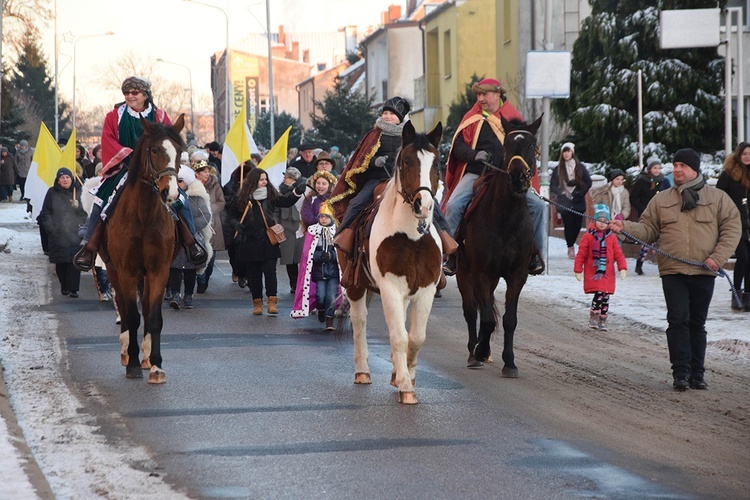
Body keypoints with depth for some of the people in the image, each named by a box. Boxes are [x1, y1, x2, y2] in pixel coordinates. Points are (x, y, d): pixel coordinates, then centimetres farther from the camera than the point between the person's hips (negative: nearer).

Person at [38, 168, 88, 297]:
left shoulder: (78, 192, 7)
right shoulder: (52, 193, 7)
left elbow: (85, 211, 7)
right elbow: (45, 212, 8)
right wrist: (50, 227, -2)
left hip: (75, 233, -1)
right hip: (58, 234, 1)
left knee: (74, 262, -9)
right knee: (60, 262, 3)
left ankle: (73, 288, -6)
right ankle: (64, 286, 18)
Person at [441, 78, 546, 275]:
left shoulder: (513, 118, 8)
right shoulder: (472, 118, 6)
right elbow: (458, 146, 4)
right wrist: (475, 155, -16)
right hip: (476, 174, -1)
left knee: (538, 205, -15)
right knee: (453, 205, -24)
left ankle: (534, 253, 0)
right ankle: (452, 253, -12)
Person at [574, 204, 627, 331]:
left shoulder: (612, 238, 7)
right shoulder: (588, 237, -1)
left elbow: (618, 254, 8)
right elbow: (581, 254, 2)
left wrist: (622, 267, -3)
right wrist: (578, 270, 0)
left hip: (607, 274, 3)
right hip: (593, 273, -3)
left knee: (605, 297, 5)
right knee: (599, 294, -16)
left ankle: (602, 320, 15)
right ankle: (593, 318, -4)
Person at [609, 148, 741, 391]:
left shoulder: (718, 198, 6)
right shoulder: (661, 200, 11)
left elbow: (732, 227, 3)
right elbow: (648, 229, 11)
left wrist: (718, 257, -8)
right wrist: (626, 227, -7)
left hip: (704, 272, 0)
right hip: (673, 272, 0)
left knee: (697, 323, 7)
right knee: (678, 319, -10)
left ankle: (696, 374, 13)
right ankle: (681, 373, -8)